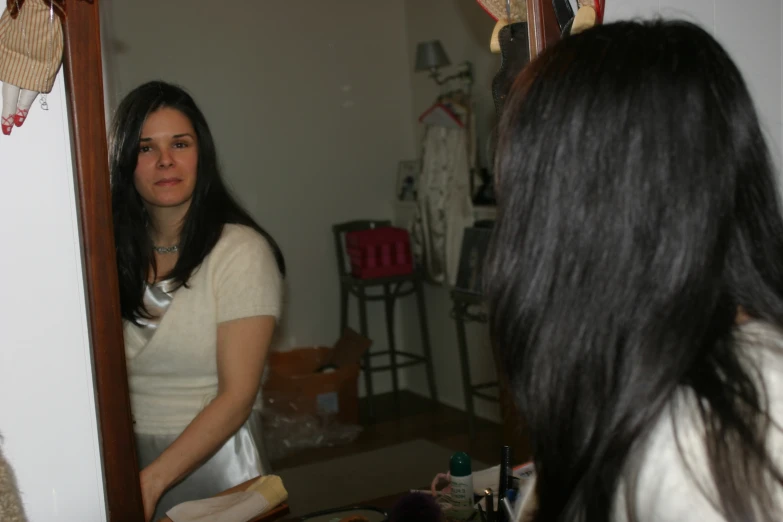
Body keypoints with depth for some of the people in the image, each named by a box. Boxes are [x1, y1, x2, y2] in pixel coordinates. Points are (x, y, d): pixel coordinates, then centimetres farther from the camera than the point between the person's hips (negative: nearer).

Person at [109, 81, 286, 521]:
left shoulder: (241, 251, -14)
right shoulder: (114, 253, 1)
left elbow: (236, 397, -17)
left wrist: (151, 482, -23)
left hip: (213, 461, -3)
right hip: (126, 461, 4)